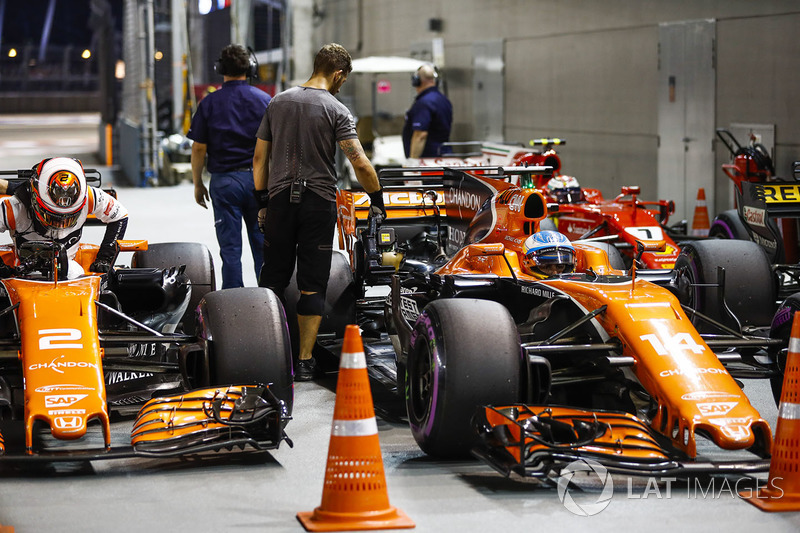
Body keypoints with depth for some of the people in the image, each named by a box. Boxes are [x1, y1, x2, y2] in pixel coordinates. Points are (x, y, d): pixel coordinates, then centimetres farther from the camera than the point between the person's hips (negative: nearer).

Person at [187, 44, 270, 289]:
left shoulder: (210, 103, -1)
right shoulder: (264, 100, 1)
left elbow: (199, 148, -2)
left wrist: (197, 184, 8)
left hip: (224, 181, -1)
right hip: (258, 179, 1)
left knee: (230, 247, 2)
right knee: (262, 244, 8)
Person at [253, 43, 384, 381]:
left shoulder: (278, 103, 8)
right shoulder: (336, 110, -7)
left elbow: (259, 158, 10)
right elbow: (360, 164, -15)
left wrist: (262, 202, 16)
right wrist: (377, 201, -3)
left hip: (279, 200, 4)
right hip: (318, 203, -3)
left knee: (273, 278, 11)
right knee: (313, 285, 2)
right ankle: (304, 362, 2)